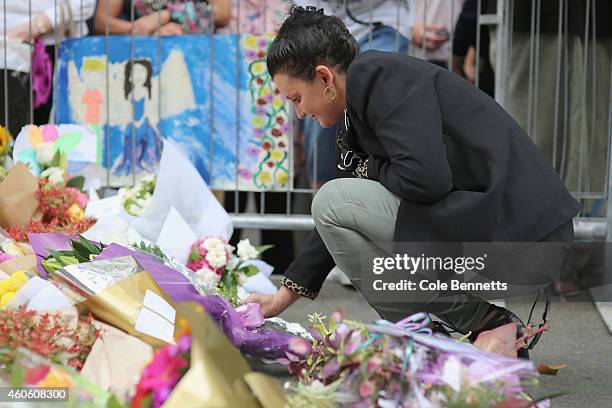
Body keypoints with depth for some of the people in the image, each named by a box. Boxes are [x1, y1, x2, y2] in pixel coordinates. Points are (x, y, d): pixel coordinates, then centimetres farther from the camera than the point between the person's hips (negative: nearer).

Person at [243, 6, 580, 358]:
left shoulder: (380, 74, -11)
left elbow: (425, 177, -24)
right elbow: (348, 222, 25)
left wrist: (369, 168, -2)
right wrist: (284, 296, 26)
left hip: (513, 234, -10)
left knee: (333, 201, -11)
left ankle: (476, 325, -6)